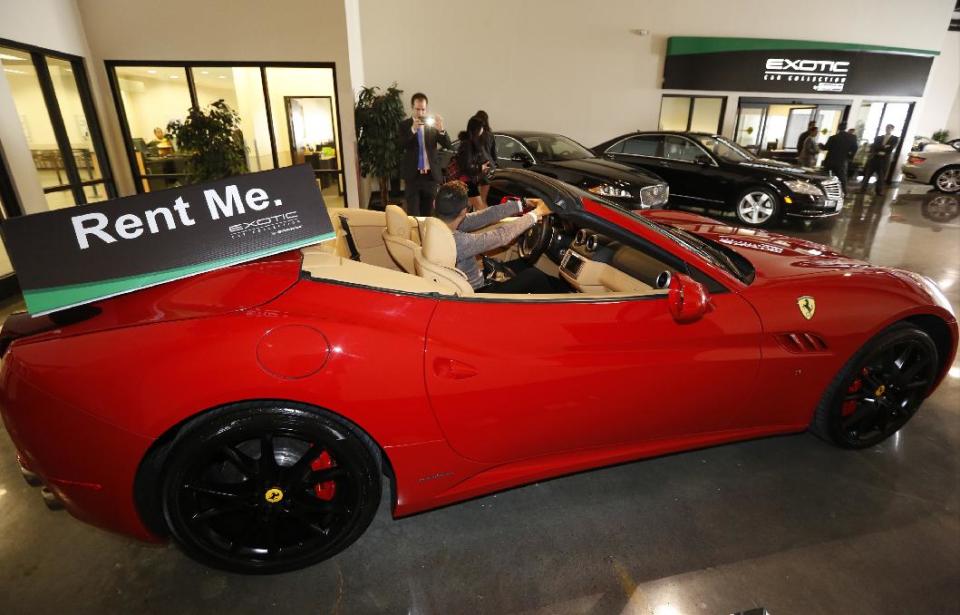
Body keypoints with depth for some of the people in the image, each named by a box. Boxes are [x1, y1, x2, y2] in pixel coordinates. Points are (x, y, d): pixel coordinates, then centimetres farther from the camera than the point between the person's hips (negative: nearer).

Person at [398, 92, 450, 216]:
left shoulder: (432, 123, 4)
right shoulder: (404, 125, 0)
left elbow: (447, 145, -4)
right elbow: (399, 147, -13)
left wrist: (441, 130, -24)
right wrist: (412, 130, -26)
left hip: (431, 174, 2)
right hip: (413, 174, -2)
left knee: (428, 212, 10)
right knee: (413, 213, -5)